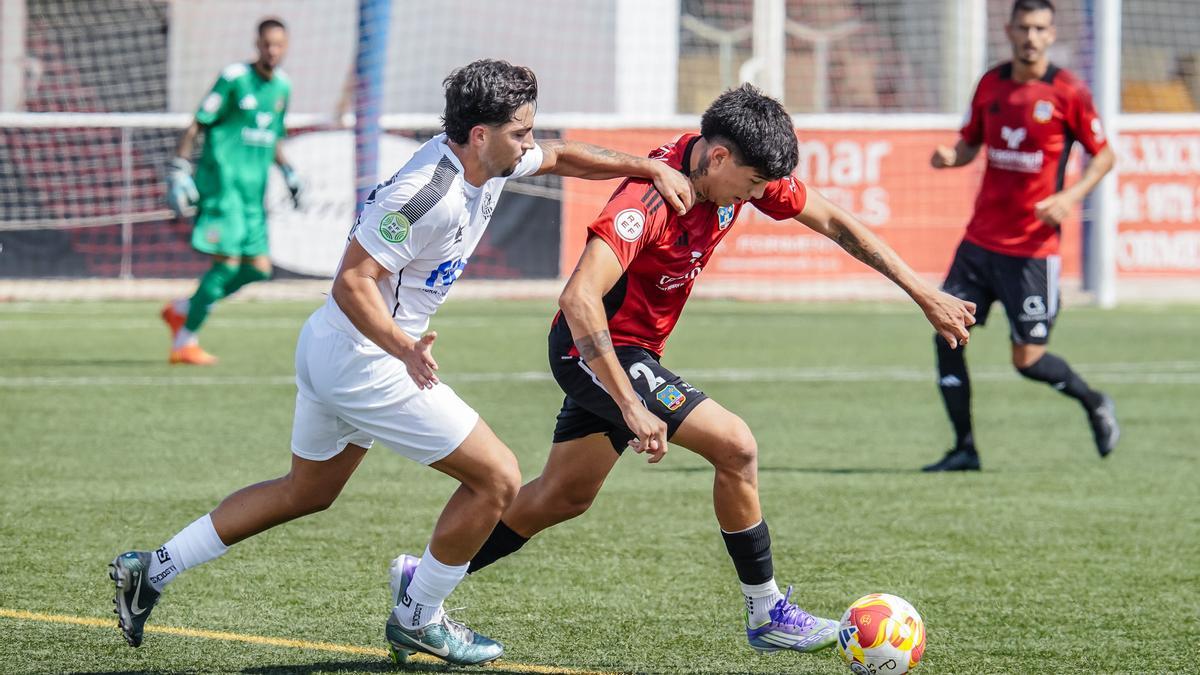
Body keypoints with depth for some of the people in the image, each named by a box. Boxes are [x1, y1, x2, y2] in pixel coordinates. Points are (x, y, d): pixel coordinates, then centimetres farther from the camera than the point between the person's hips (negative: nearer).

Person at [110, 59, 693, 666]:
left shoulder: (485, 160, 1)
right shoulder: (429, 193, -27)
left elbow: (559, 157, 21)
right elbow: (352, 282, -28)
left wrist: (649, 168, 12)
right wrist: (404, 348, -43)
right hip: (364, 362, -10)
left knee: (306, 492, 26)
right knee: (497, 478, -4)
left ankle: (152, 569, 28)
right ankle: (417, 620, 10)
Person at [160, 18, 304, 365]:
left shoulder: (282, 85, 13)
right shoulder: (234, 78, -7)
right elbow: (197, 125, -5)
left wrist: (288, 172, 16)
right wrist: (178, 170, -10)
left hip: (254, 190, 7)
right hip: (222, 180, -7)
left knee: (259, 268, 2)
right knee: (228, 262, -13)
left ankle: (182, 310, 17)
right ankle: (184, 342, -3)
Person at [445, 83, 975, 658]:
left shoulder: (737, 169, -8)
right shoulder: (649, 199, -32)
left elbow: (832, 222, 4)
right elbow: (578, 298, -40)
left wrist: (923, 293, 3)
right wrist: (632, 408, -43)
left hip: (626, 350, 9)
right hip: (596, 349, -9)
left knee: (562, 498, 18)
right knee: (734, 444, -17)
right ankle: (767, 616, -6)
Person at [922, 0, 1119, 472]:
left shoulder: (1067, 92, -8)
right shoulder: (991, 84, 6)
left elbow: (1104, 155, -1)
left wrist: (1072, 195, -17)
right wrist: (950, 157, -5)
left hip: (1033, 247, -5)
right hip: (981, 237, 5)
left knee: (1027, 359, -4)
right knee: (947, 335, -3)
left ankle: (1095, 404, 25)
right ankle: (964, 449, 7)